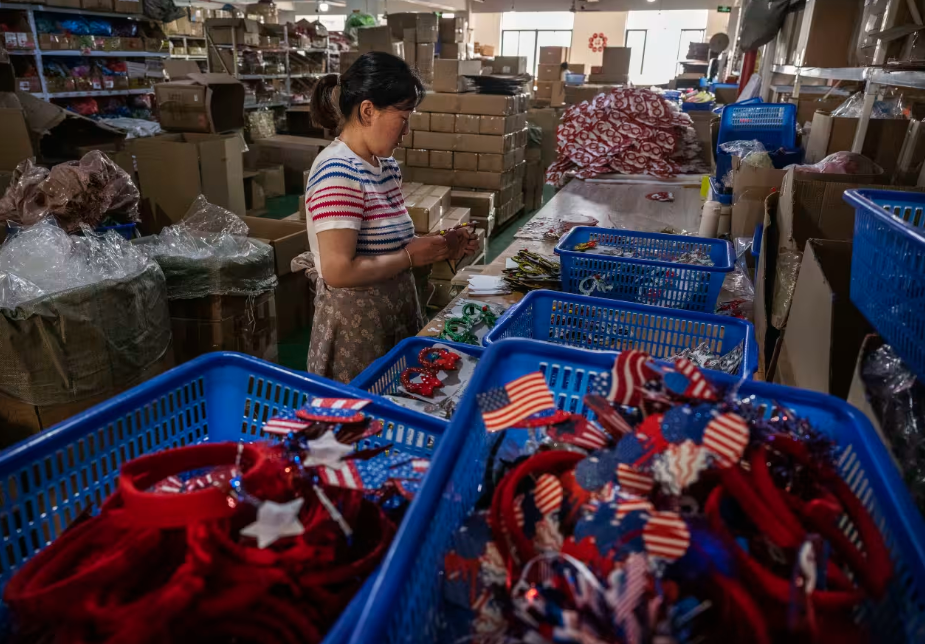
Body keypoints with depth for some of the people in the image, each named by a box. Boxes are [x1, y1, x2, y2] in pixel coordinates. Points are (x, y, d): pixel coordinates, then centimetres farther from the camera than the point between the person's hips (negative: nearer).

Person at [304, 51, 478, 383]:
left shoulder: (386, 165, 5)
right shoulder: (338, 172, -21)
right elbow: (338, 271, -27)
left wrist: (437, 248, 0)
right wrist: (411, 257, -18)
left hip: (396, 314, 8)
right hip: (356, 327, -8)